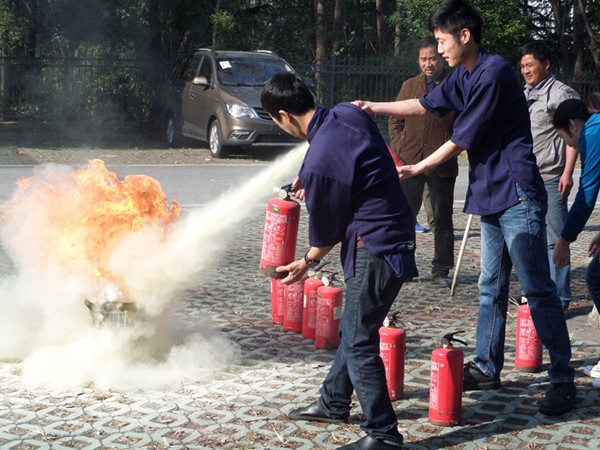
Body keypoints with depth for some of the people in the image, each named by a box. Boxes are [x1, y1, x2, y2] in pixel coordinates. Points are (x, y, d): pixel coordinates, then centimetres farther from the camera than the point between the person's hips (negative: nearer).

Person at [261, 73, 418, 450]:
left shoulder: (320, 161, -23)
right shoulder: (349, 113, 1)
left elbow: (327, 232, -9)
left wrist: (307, 263, 10)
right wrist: (313, 186, 15)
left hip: (375, 248, -10)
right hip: (396, 232, 10)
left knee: (359, 343, -2)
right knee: (352, 329, 21)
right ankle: (333, 404, 37)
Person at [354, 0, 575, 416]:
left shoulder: (494, 73, -16)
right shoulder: (464, 76, 13)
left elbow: (462, 139, -14)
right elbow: (425, 105, 27)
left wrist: (416, 169, -3)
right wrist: (373, 108, 23)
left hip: (517, 195, -10)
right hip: (491, 195, 10)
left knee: (538, 290, -7)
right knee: (492, 286, 14)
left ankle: (563, 380, -1)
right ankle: (487, 368, 23)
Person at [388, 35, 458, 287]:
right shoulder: (410, 86, 11)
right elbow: (395, 120, 15)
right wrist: (398, 147, 2)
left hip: (442, 164, -2)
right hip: (409, 162, 2)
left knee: (442, 219, 6)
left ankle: (441, 271, 16)